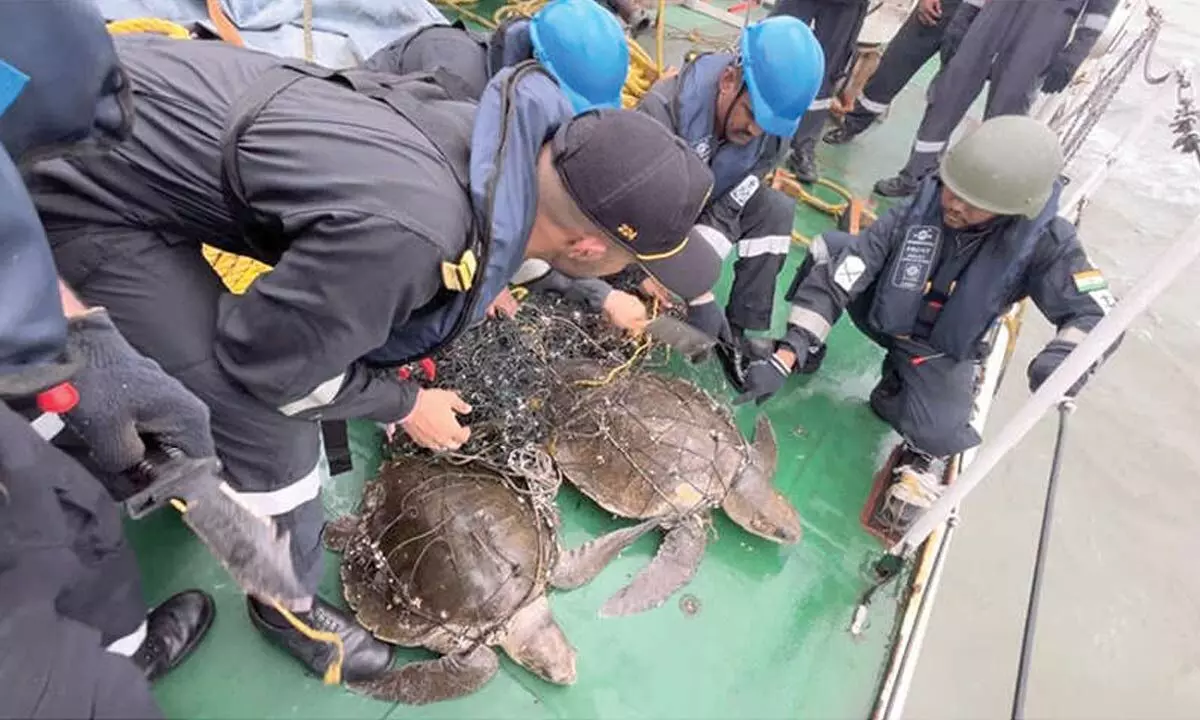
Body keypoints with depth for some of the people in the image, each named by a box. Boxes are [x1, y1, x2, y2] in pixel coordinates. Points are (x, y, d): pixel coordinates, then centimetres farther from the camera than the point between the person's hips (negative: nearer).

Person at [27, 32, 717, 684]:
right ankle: (288, 605, 18)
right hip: (84, 184, -8)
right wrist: (406, 403, -9)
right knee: (265, 414, -10)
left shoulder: (510, 131, -13)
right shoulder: (411, 236, -39)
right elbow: (265, 363, -22)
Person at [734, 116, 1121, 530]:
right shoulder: (917, 212, -24)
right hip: (882, 318, 1)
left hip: (943, 353, 0)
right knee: (828, 252, -23)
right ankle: (806, 354, -1)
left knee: (936, 433, -29)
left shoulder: (1043, 240, -22)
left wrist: (1065, 355, -44)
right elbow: (835, 278, -29)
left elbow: (1097, 312, -17)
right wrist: (785, 358, -38)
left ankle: (921, 451, 11)